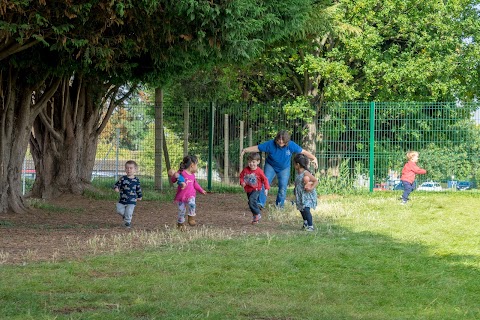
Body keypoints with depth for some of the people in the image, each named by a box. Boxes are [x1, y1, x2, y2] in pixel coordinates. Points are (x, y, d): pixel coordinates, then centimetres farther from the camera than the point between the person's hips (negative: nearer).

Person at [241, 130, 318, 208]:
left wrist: (314, 158, -29)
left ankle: (279, 206, 13)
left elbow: (303, 151, -18)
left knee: (283, 187, -3)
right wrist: (245, 150, -31)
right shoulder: (270, 144, -24)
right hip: (270, 166, -1)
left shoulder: (291, 145, -22)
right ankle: (260, 203, -15)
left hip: (284, 168, 1)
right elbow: (257, 148, -20)